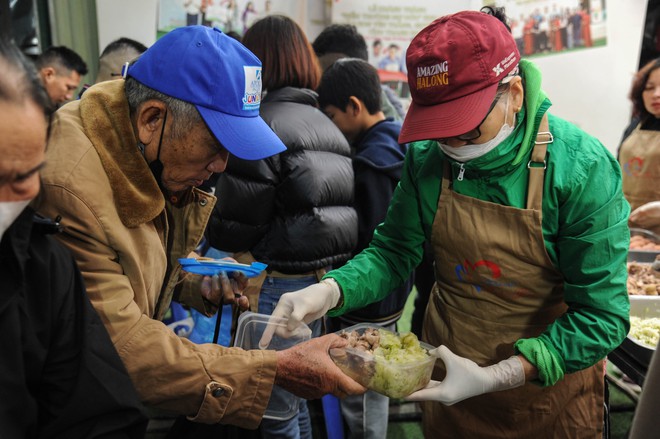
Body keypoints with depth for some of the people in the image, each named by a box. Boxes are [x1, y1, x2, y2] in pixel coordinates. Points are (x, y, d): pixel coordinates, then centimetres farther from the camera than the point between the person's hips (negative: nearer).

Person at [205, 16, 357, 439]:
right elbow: (338, 213, 12)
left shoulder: (263, 122, -13)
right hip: (320, 282, 9)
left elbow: (234, 227, -14)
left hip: (276, 285, -8)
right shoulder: (327, 124, 11)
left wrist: (211, 228, 6)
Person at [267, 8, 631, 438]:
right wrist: (330, 291, -26)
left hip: (547, 390, -2)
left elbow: (602, 314, -21)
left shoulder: (584, 169, -23)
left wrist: (496, 376, -29)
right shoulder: (426, 157, -13)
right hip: (446, 372, 3)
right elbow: (394, 250, -7)